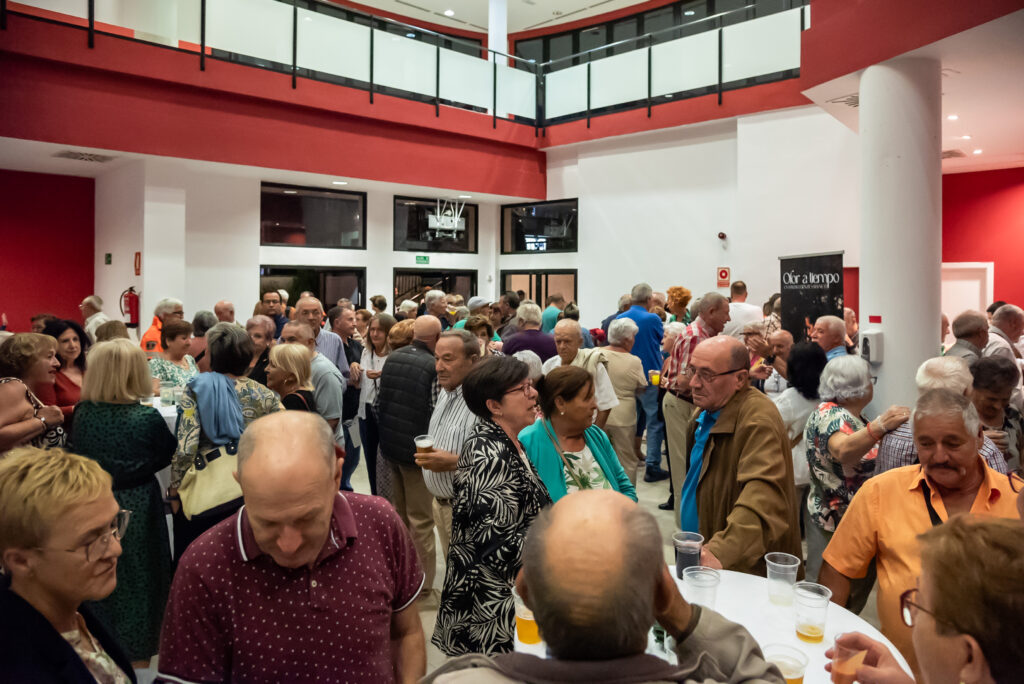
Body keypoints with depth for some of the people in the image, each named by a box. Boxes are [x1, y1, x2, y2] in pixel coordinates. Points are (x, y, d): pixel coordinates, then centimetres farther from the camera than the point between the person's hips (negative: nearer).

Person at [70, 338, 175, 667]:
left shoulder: (82, 413, -11)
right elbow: (169, 455, -4)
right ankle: (137, 654, 26)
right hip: (138, 506, -3)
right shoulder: (147, 417, -20)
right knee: (137, 577, 13)